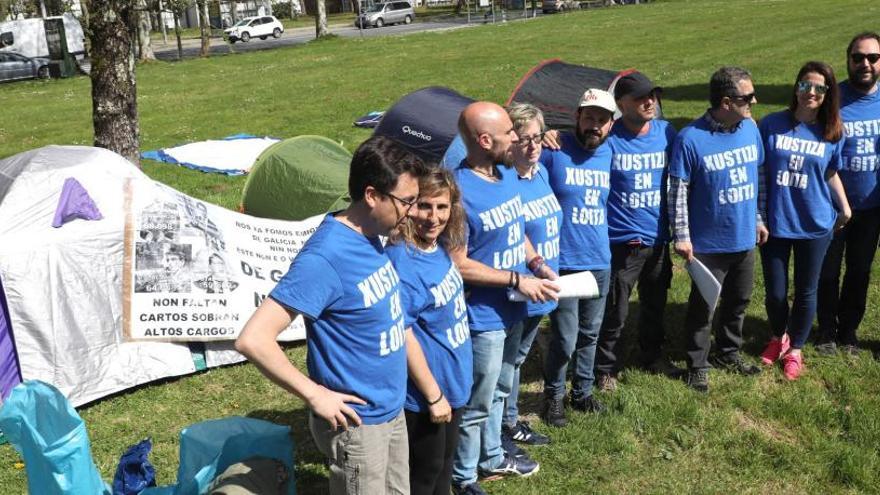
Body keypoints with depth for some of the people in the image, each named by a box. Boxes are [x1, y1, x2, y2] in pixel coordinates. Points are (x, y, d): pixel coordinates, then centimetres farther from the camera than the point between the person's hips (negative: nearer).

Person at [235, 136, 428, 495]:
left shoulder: (370, 236, -1)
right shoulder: (326, 257, -27)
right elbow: (252, 340, -31)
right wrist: (315, 395, -24)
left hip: (391, 410, 8)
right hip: (357, 423, -8)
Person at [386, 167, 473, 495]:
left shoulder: (440, 247, -2)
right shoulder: (402, 260, -27)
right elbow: (401, 335, -24)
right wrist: (432, 394, -19)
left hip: (453, 379, 8)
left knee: (445, 461, 25)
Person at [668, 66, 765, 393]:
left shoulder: (750, 127, 0)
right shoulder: (691, 138, -18)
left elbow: (757, 177, 12)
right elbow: (678, 190, -14)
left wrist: (758, 218, 15)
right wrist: (682, 236, -14)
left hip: (745, 239, 6)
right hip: (708, 243, -6)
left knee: (738, 301, 20)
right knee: (703, 307, 7)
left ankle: (728, 353, 40)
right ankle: (697, 365, 24)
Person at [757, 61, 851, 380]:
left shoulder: (832, 134, -2)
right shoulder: (772, 124, -7)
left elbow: (831, 174, 12)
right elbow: (757, 170, 0)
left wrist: (845, 207, 8)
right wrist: (756, 215, -2)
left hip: (814, 224, 1)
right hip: (774, 223, -1)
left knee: (806, 291, 12)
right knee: (775, 291, 7)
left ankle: (795, 349, 33)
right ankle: (777, 337, 37)